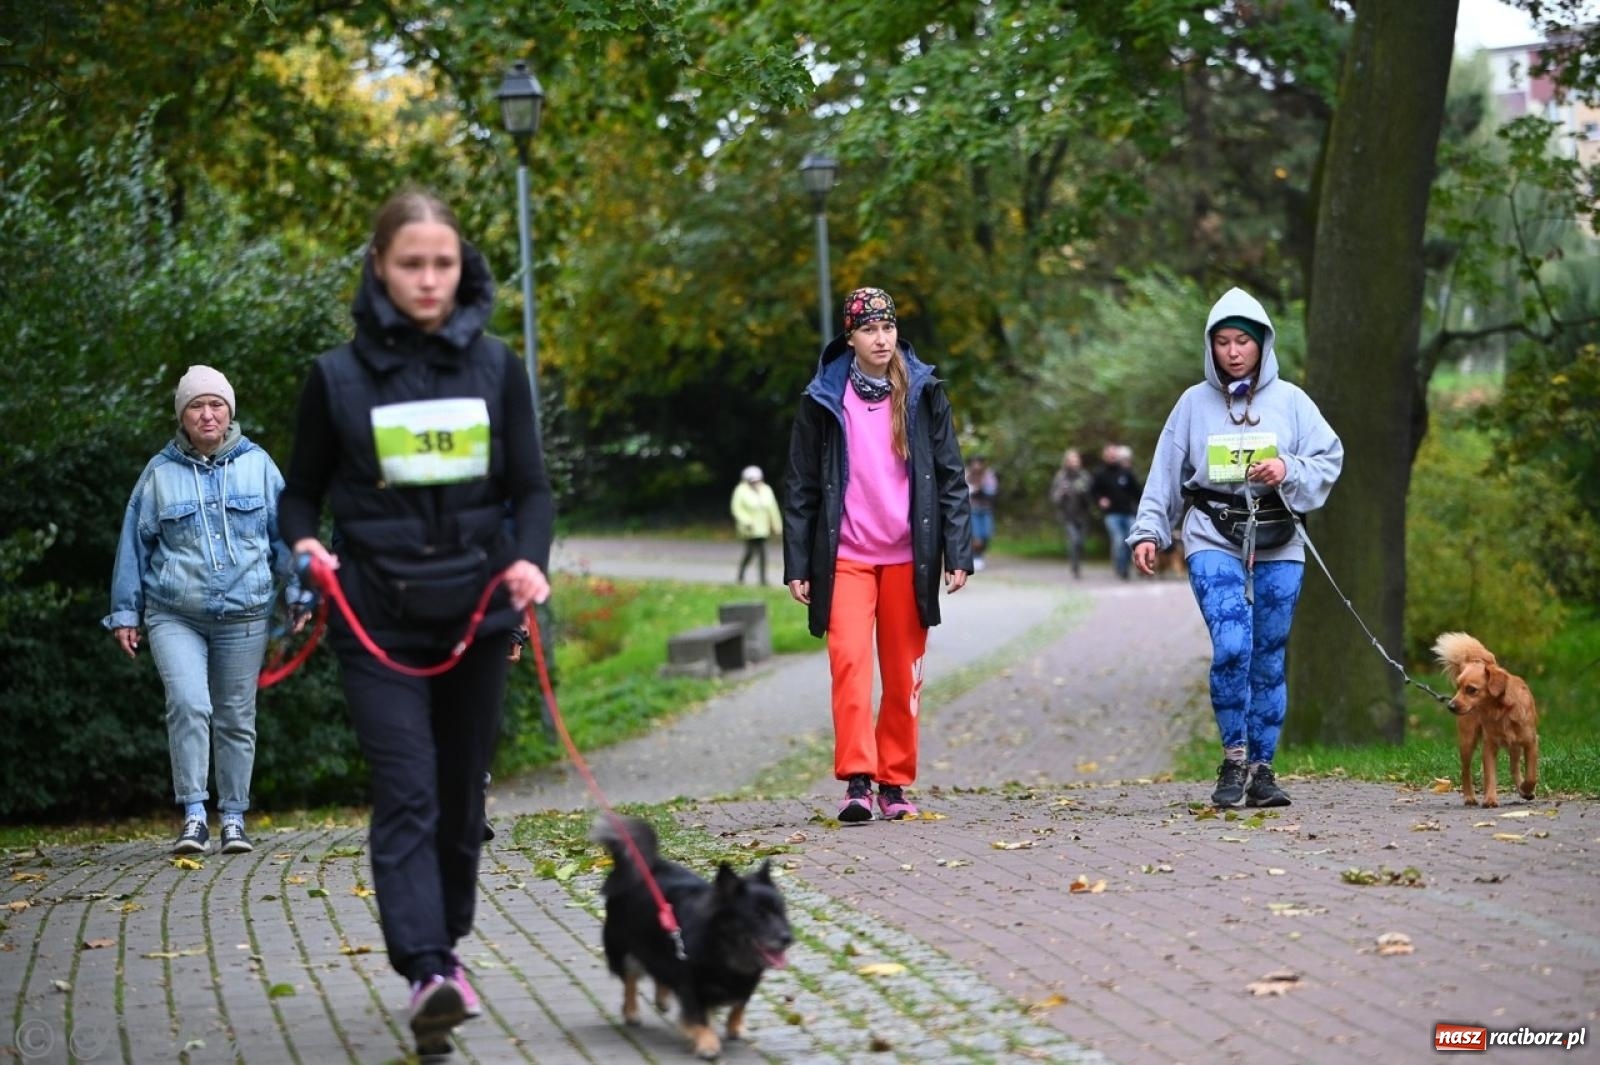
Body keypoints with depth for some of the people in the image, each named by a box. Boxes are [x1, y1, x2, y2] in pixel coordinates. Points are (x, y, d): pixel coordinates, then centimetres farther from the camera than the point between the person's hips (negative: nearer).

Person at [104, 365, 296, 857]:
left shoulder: (256, 464, 7)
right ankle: (194, 817, -12)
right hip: (174, 616, -1)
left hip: (243, 614, 1)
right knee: (188, 705, -17)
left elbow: (285, 533, 11)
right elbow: (134, 544, 11)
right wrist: (125, 612, 10)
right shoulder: (160, 472, 6)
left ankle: (234, 818, 15)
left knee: (236, 718, 5)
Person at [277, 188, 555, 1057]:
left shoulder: (495, 367, 4)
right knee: (407, 795, -14)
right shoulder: (338, 376, -1)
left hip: (477, 616, 3)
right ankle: (430, 974, -24)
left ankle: (443, 946, 27)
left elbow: (530, 488, 7)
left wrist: (530, 560, -12)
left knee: (460, 795, 11)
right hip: (379, 624, -2)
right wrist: (304, 544, -13)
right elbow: (303, 491, 8)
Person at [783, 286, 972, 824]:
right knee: (849, 661, -17)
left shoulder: (924, 394, 6)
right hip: (846, 557, -1)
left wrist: (957, 552, -2)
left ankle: (894, 784, 12)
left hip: (908, 557, 1)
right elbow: (800, 488, 7)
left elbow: (950, 477, 6)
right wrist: (797, 564, 3)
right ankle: (856, 780, -19)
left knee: (903, 675, 3)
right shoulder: (823, 401, 4)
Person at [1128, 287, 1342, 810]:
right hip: (1213, 539, -2)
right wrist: (1148, 531, -1)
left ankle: (1260, 768, 15)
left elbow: (1330, 459, 5)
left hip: (1278, 546, 2)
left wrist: (1289, 470, -12)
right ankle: (1233, 759, -5)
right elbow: (1166, 473, 7)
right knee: (1231, 646, -19)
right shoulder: (1194, 403, 6)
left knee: (1269, 659, 5)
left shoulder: (1290, 400, 6)